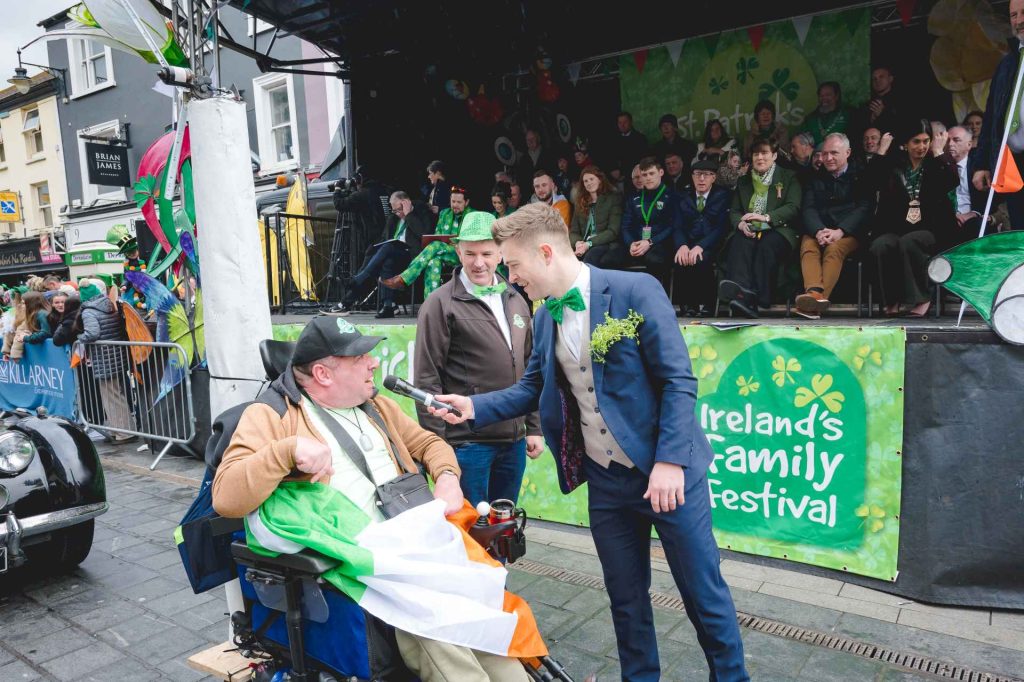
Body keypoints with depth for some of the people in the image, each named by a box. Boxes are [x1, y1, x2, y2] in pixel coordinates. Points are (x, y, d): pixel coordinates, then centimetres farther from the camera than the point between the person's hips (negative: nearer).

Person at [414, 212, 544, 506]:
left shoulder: (515, 301, 10)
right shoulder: (441, 304, -8)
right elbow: (427, 380, -10)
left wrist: (534, 427, 13)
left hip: (514, 441, 6)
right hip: (467, 443, -5)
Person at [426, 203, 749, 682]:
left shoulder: (635, 291, -15)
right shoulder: (544, 318, 5)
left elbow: (678, 381, -15)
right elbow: (533, 388, 15)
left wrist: (670, 461, -20)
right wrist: (475, 406, 1)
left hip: (667, 471, -5)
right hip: (605, 480, 5)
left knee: (703, 593, 9)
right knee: (626, 597, 17)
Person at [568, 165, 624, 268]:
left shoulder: (612, 199, 6)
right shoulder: (581, 202, 20)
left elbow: (613, 231, -5)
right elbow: (573, 231, 13)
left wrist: (589, 243, -17)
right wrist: (578, 243, -12)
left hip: (609, 246, -3)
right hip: (584, 246, 4)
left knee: (591, 256, -39)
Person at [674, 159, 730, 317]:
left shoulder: (723, 196, 7)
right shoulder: (683, 196, 16)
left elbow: (722, 227, -6)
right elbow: (678, 226, 5)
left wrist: (701, 246, -22)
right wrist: (682, 245, -18)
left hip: (710, 246, -2)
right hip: (688, 243, 2)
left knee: (701, 260, -34)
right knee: (681, 261, -31)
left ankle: (705, 305, -21)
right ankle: (686, 306, -21)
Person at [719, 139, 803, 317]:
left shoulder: (788, 178, 15)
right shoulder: (744, 181, 27)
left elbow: (793, 208, 0)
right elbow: (734, 211, 18)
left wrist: (766, 217, -19)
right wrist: (741, 224, -8)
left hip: (777, 230, -2)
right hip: (749, 231, 2)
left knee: (767, 245, -37)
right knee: (739, 243, -34)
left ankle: (754, 299, -50)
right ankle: (740, 292, -58)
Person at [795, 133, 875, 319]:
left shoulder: (860, 176, 11)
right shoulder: (816, 177, 19)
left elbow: (865, 208, -2)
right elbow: (808, 209, 6)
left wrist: (840, 231, -19)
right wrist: (819, 231, -16)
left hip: (848, 233, -2)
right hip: (818, 230, 2)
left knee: (834, 249, -34)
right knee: (808, 247, -31)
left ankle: (820, 297, -50)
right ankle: (814, 292, -52)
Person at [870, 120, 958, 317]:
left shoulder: (937, 164, 11)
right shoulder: (893, 163, 13)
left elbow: (952, 183, -10)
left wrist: (938, 151, -2)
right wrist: (882, 150, -2)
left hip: (929, 230, -1)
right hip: (895, 229, 1)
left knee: (908, 242, -34)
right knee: (880, 246, -32)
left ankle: (920, 299, -19)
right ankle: (892, 300, -17)